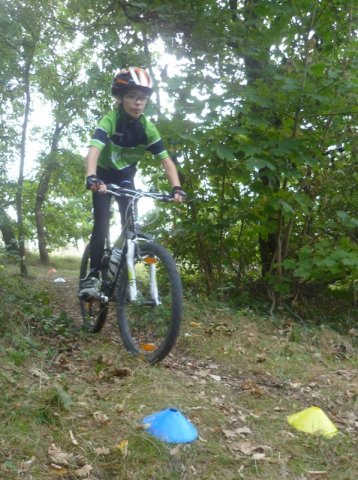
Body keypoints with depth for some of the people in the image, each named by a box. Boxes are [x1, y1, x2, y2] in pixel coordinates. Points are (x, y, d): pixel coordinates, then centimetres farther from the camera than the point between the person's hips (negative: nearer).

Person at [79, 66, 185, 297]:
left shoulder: (148, 127, -18)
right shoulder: (110, 120, -27)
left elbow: (166, 160, -20)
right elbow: (94, 150, -42)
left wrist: (177, 187, -36)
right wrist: (91, 178, -61)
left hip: (126, 176, 3)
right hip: (105, 174, -3)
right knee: (102, 223, -18)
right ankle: (93, 274, -11)